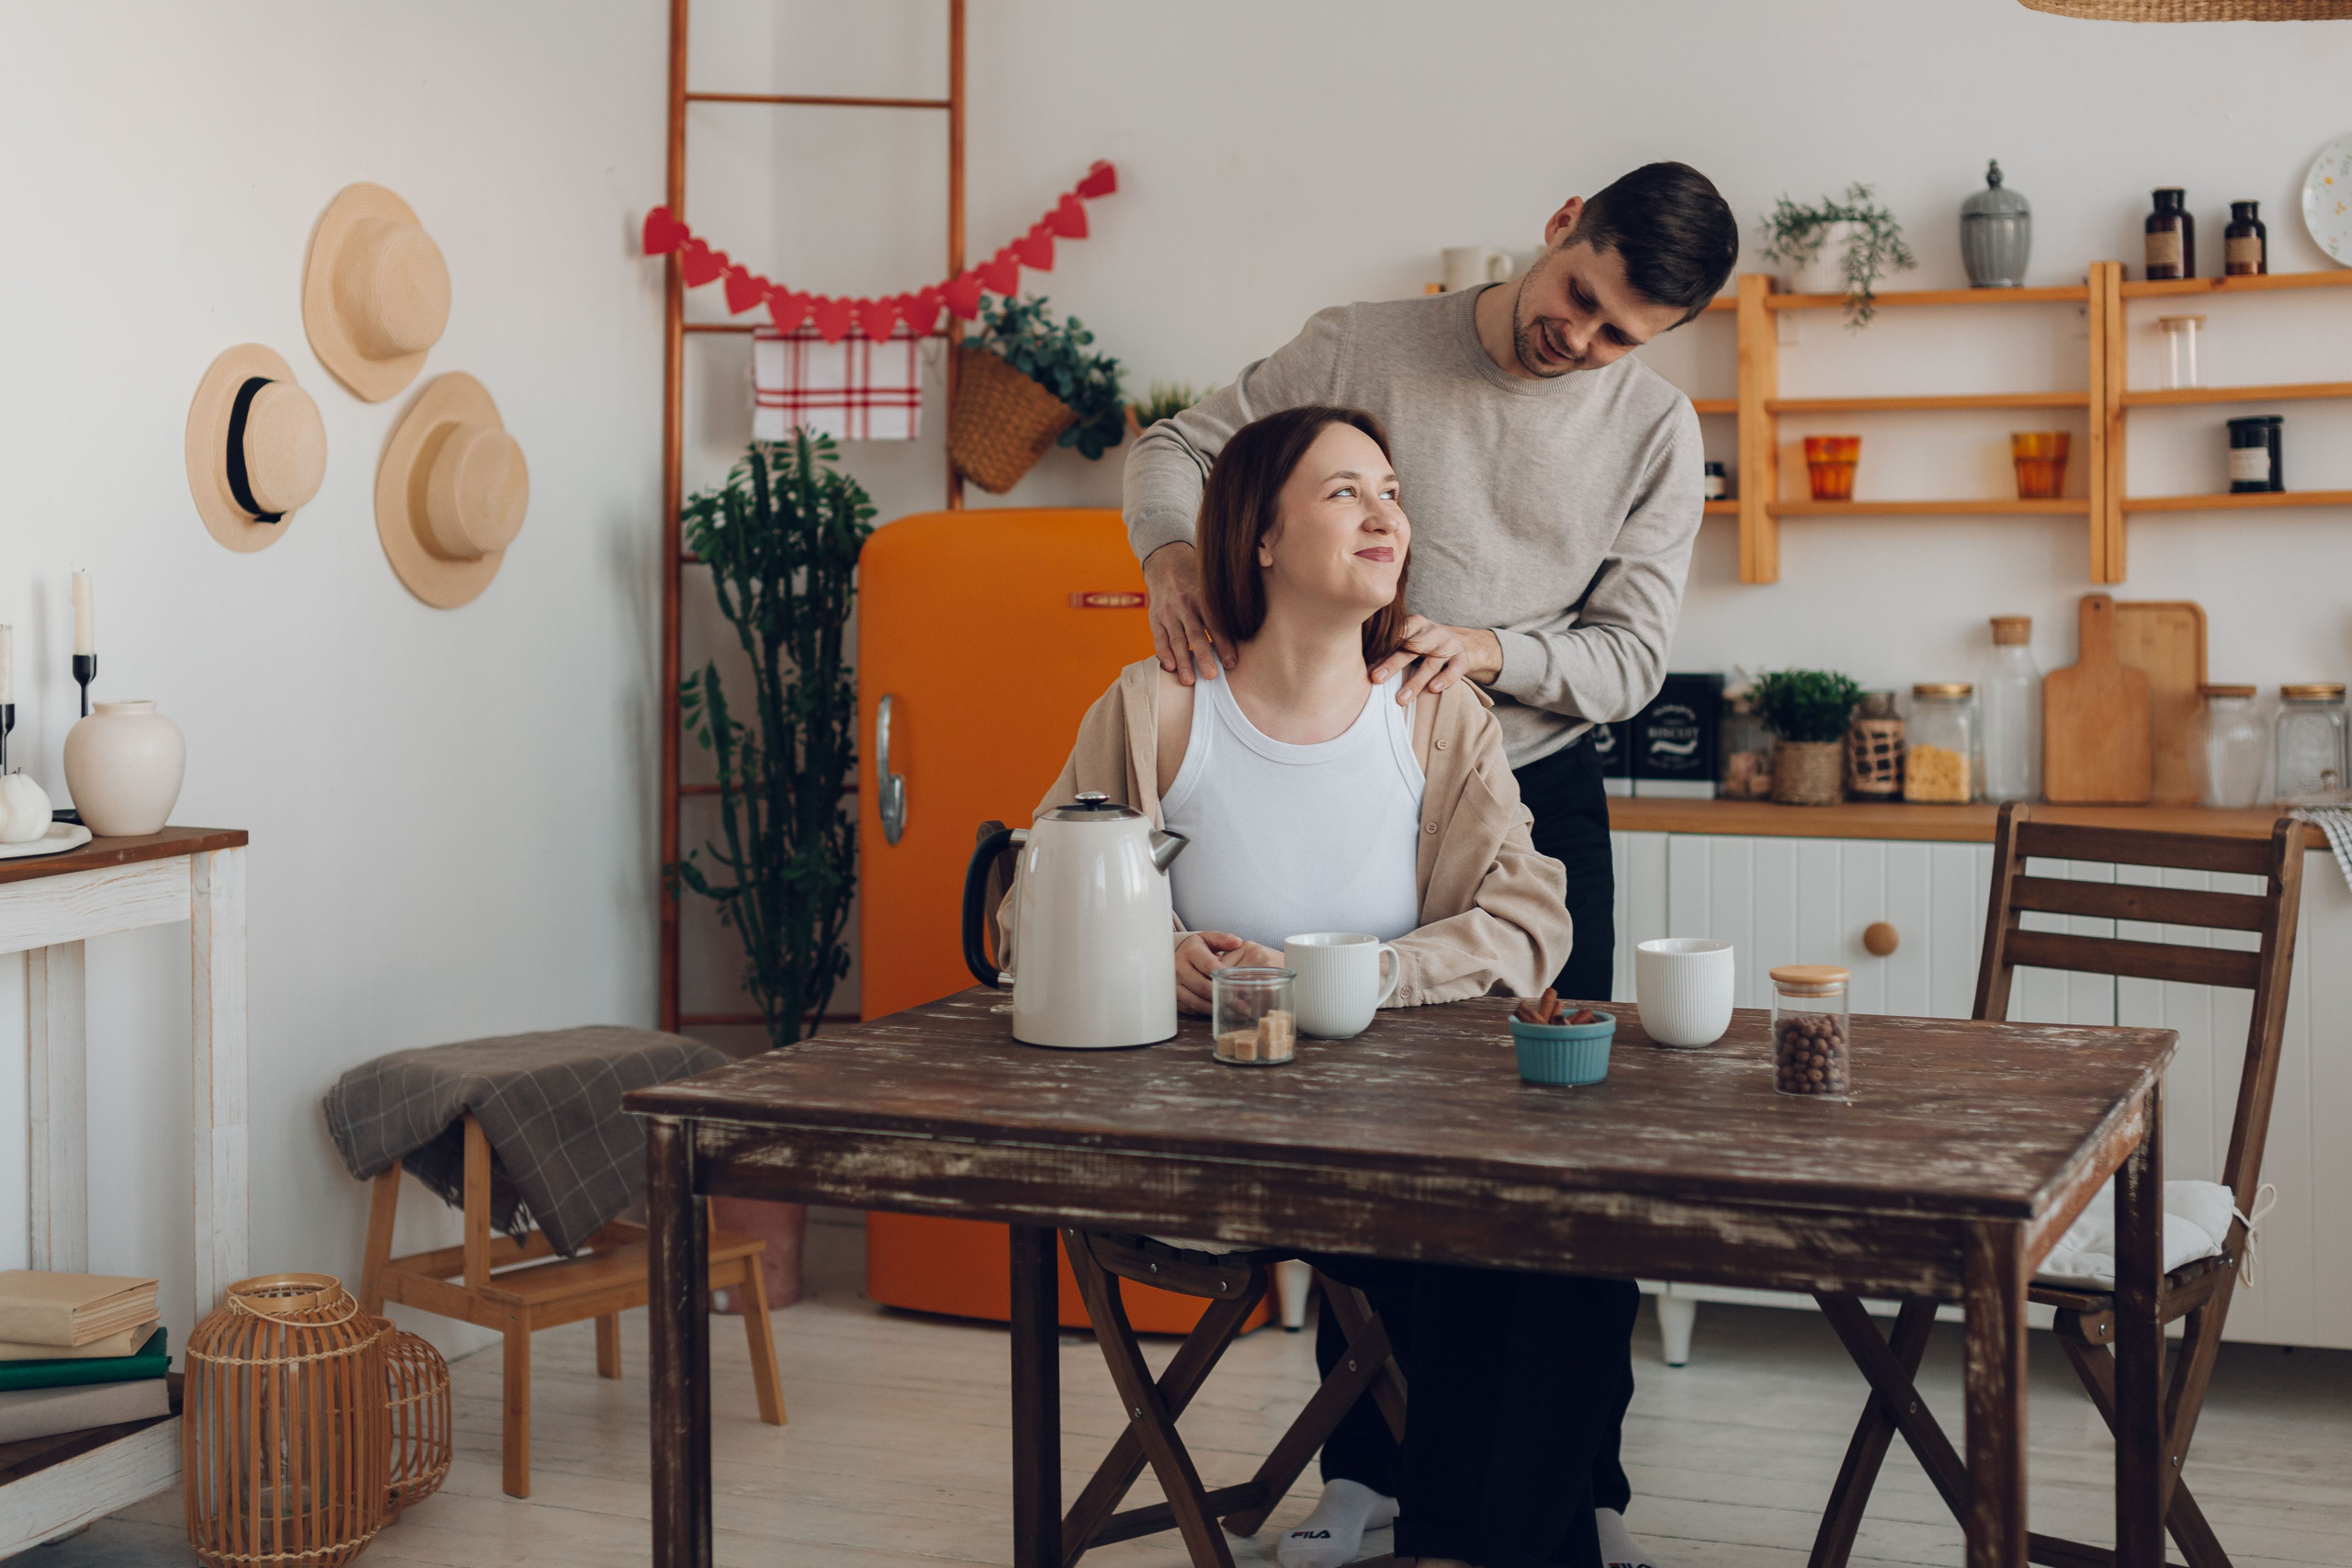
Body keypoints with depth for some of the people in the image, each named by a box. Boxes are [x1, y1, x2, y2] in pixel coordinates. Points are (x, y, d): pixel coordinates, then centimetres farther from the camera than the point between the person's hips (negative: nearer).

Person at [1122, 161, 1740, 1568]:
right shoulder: (1362, 352, -4)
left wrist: (1493, 648, -23)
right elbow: (1179, 446, 2)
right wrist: (1173, 551, -20)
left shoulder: (1657, 429, -1)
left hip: (1535, 802, 0)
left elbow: (1631, 658, -5)